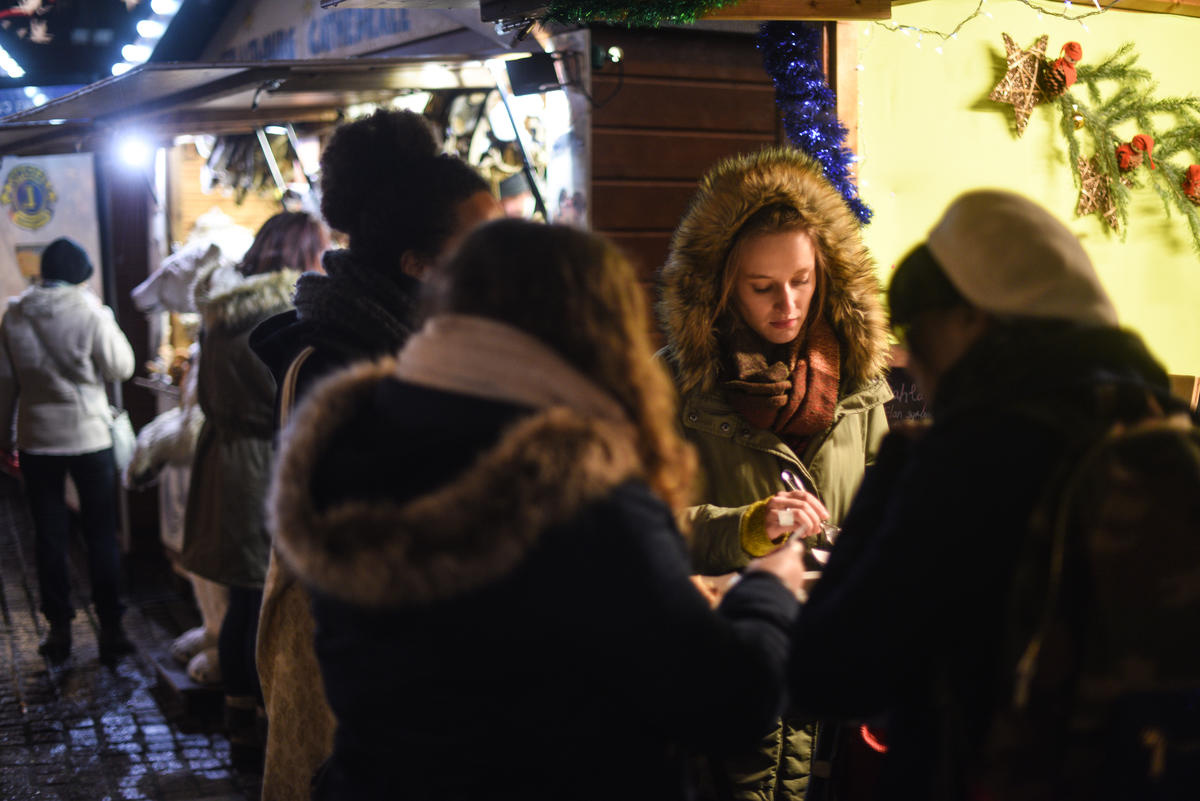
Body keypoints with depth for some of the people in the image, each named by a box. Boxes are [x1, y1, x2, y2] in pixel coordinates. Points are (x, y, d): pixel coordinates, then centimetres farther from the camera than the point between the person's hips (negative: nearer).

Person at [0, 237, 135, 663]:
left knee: (50, 536, 10)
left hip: (37, 439, 3)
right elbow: (121, 367, -6)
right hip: (89, 436, -3)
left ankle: (59, 629, 16)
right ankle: (110, 628, 9)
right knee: (101, 535, 6)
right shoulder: (89, 312, -14)